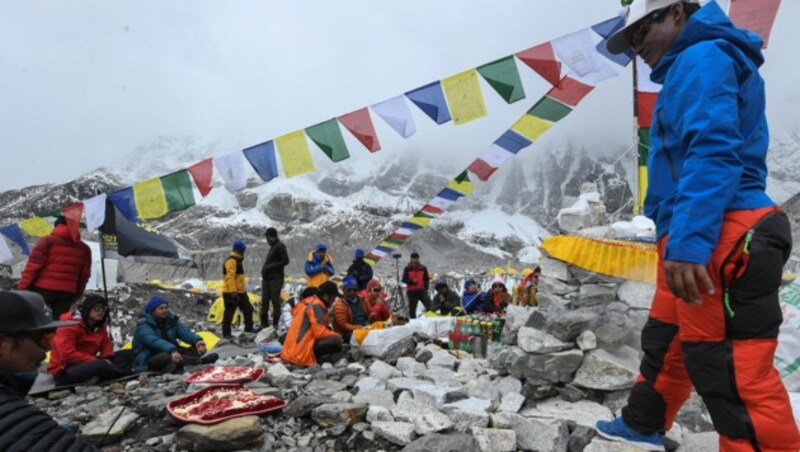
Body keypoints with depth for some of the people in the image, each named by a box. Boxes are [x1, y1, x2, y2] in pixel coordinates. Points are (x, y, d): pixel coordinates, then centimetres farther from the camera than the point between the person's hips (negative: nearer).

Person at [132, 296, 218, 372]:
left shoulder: (171, 320, 5)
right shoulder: (144, 325, -14)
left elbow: (184, 331, -12)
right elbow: (154, 341, -33)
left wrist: (197, 341, -34)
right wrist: (172, 350, -50)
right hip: (148, 360, -7)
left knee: (199, 349, -13)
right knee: (166, 356, -42)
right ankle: (200, 361, -42)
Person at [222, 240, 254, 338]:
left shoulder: (237, 261, 16)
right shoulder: (231, 261, -17)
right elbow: (230, 277, -25)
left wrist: (243, 289, 26)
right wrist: (233, 292, -29)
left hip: (240, 292, 10)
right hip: (231, 293, -10)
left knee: (248, 309, 15)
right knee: (229, 313, -1)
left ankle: (249, 327, 28)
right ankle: (226, 333, 8)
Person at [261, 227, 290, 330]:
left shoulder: (280, 246, -9)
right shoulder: (273, 246, 19)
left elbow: (285, 261, -17)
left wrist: (271, 267, -19)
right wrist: (265, 269, 10)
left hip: (276, 278, -9)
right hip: (267, 278, 9)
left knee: (275, 300, -6)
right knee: (264, 300, 8)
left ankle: (275, 324, 1)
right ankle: (264, 323, 15)